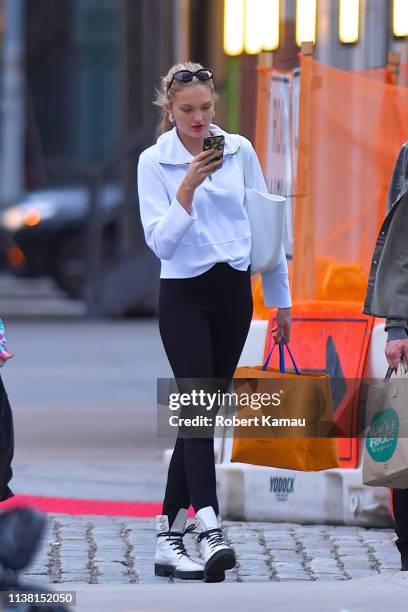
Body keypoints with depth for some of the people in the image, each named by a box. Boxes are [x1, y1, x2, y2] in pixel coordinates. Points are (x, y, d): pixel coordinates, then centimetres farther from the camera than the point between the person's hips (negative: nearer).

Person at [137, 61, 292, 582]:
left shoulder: (239, 149, 4)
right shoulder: (154, 162, -5)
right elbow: (161, 241, -12)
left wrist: (280, 297, 12)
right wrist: (188, 186, -23)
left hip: (234, 292, 4)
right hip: (184, 295, -4)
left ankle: (169, 538, 12)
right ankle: (210, 530, -30)